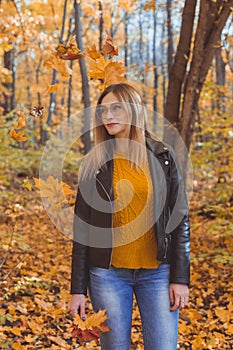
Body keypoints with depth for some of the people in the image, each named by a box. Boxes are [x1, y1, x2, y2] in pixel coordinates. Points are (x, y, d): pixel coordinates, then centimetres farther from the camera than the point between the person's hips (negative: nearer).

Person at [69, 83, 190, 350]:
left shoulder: (162, 157, 1)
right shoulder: (94, 163, 3)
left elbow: (180, 218, 1)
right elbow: (81, 227, 2)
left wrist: (180, 277, -5)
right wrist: (78, 288, -1)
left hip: (157, 272, 0)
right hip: (108, 273, 1)